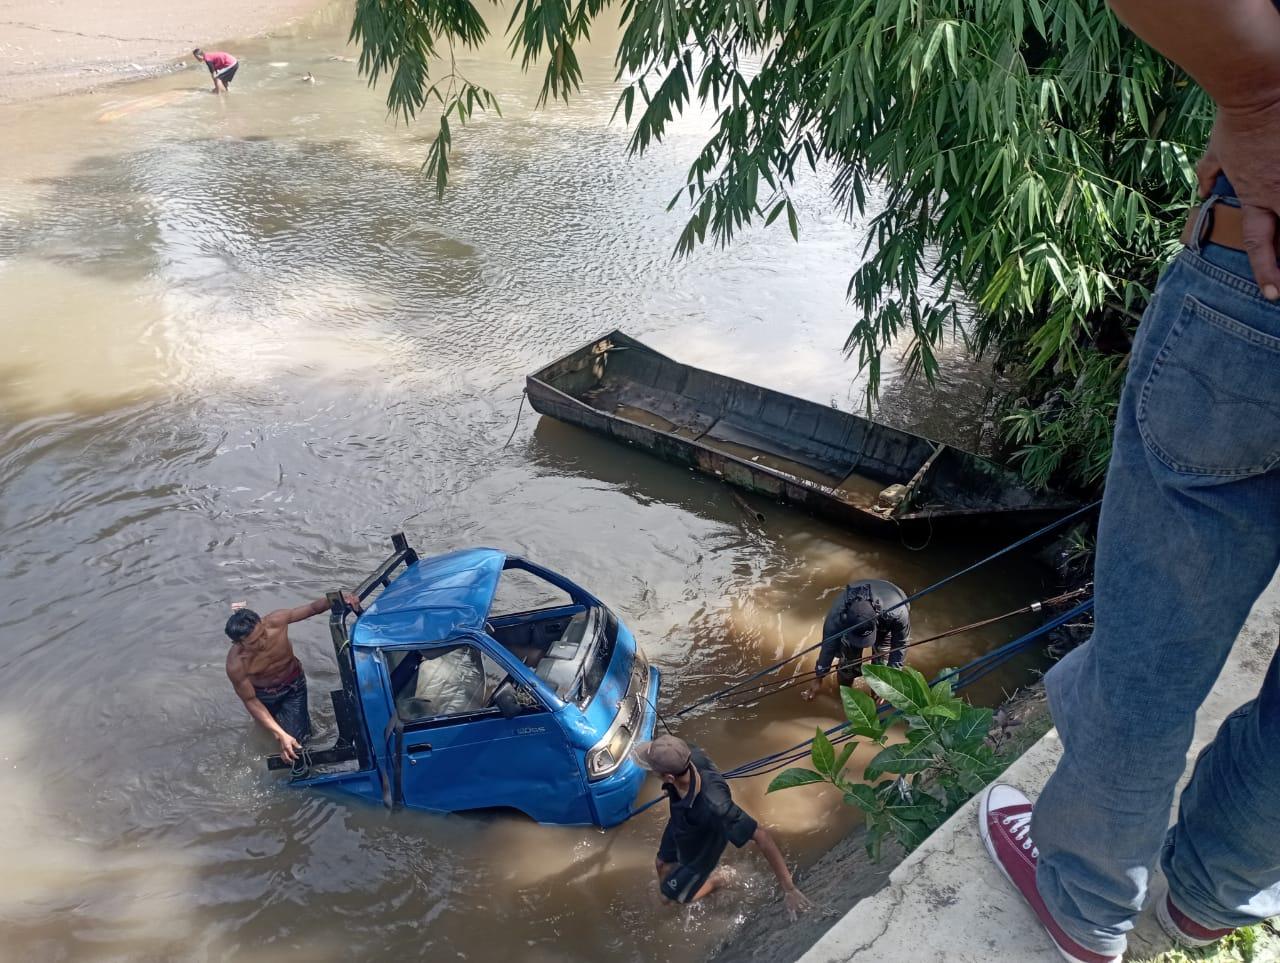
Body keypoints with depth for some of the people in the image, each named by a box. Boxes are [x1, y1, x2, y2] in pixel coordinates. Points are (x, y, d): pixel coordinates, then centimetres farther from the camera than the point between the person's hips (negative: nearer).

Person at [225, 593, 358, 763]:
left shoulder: (276, 620, -35)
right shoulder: (236, 665, -37)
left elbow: (312, 608, -21)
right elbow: (250, 701, -25)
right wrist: (280, 735, -31)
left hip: (294, 684, 1)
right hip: (264, 694, -1)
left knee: (298, 739, -6)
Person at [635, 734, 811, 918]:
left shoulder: (714, 806, -52)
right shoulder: (691, 756, -37)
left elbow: (762, 836, -45)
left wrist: (789, 889, -41)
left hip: (700, 850, -5)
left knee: (674, 894, 19)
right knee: (662, 865, 30)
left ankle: (717, 881, 46)